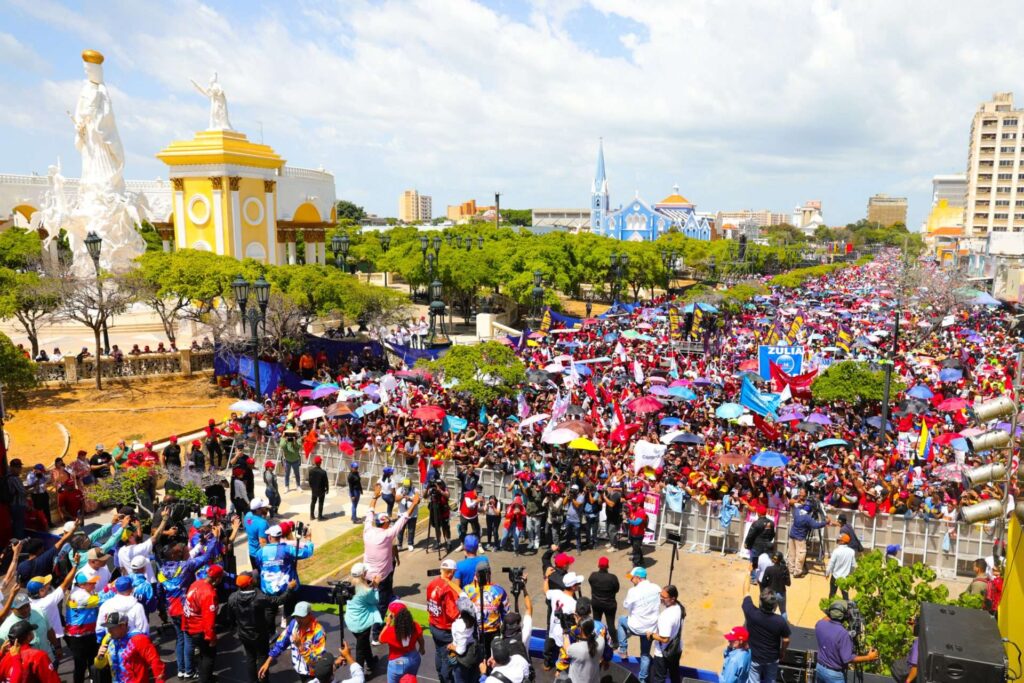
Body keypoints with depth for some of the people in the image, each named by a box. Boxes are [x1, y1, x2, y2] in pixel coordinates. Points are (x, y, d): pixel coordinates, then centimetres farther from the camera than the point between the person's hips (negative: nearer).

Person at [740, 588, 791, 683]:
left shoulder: (751, 613, -31)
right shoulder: (780, 621, -28)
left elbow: (746, 594, -12)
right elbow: (786, 640, -12)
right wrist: (782, 651, 8)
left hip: (754, 657, -1)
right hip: (772, 658, 1)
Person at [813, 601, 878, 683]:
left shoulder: (820, 625, -9)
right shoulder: (843, 633, -29)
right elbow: (848, 659, -25)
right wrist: (868, 658, -15)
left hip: (820, 668, 6)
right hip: (834, 674, -6)